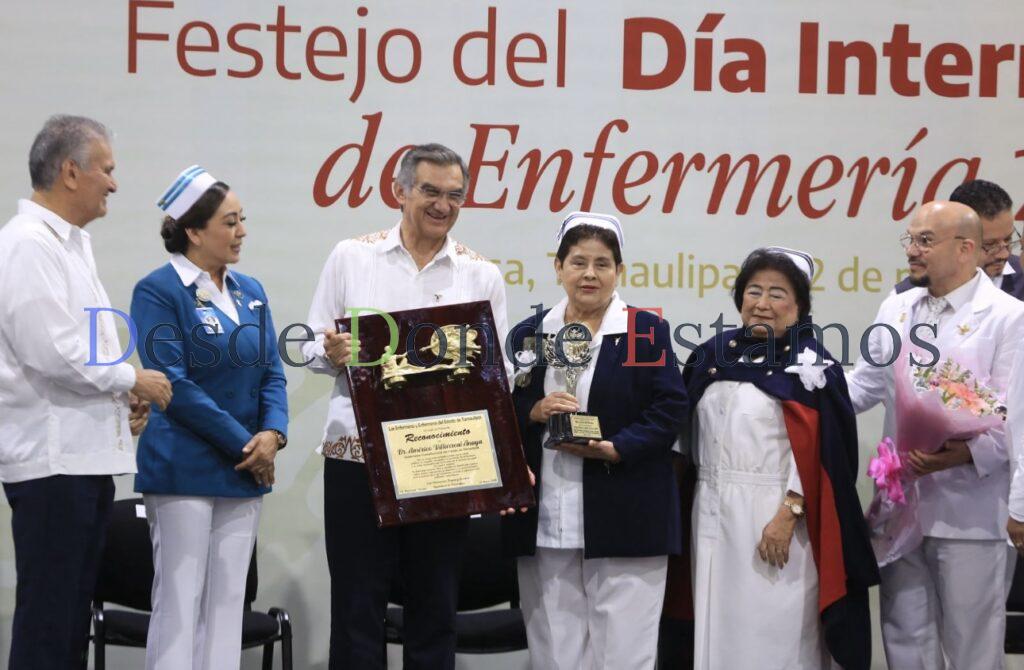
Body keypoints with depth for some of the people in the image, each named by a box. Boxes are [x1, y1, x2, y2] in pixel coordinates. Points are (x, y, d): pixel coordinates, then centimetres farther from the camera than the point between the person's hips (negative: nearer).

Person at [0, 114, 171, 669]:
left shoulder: (72, 243, 17)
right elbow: (52, 353, -21)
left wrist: (124, 395, 9)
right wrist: (133, 381, -9)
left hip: (87, 453, 10)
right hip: (51, 457, -10)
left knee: (74, 613, 12)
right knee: (46, 618, -5)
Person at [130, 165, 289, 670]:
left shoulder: (250, 293, 12)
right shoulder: (159, 291, -8)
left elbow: (272, 373, 11)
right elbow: (173, 385, -15)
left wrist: (273, 433, -9)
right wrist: (244, 443, -14)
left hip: (244, 472, 6)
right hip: (183, 470, -6)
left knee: (228, 601, 8)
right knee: (180, 600, -4)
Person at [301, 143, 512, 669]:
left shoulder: (481, 275, 7)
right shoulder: (351, 256, 5)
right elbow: (313, 346, 7)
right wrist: (332, 354, -17)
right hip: (358, 452, -1)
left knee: (434, 605, 8)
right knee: (357, 601, 3)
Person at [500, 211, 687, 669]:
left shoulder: (647, 332, 3)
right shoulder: (529, 334, 13)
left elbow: (669, 409, -4)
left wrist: (615, 449, -16)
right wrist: (535, 412, -9)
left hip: (625, 519, -3)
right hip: (545, 518, 3)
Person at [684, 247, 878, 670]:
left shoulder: (810, 365, -3)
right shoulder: (713, 354, 12)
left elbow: (816, 450, -11)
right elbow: (691, 432, 18)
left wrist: (789, 515, -19)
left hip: (774, 517, -5)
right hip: (713, 512, 5)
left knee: (774, 633, -4)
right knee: (718, 626, 8)